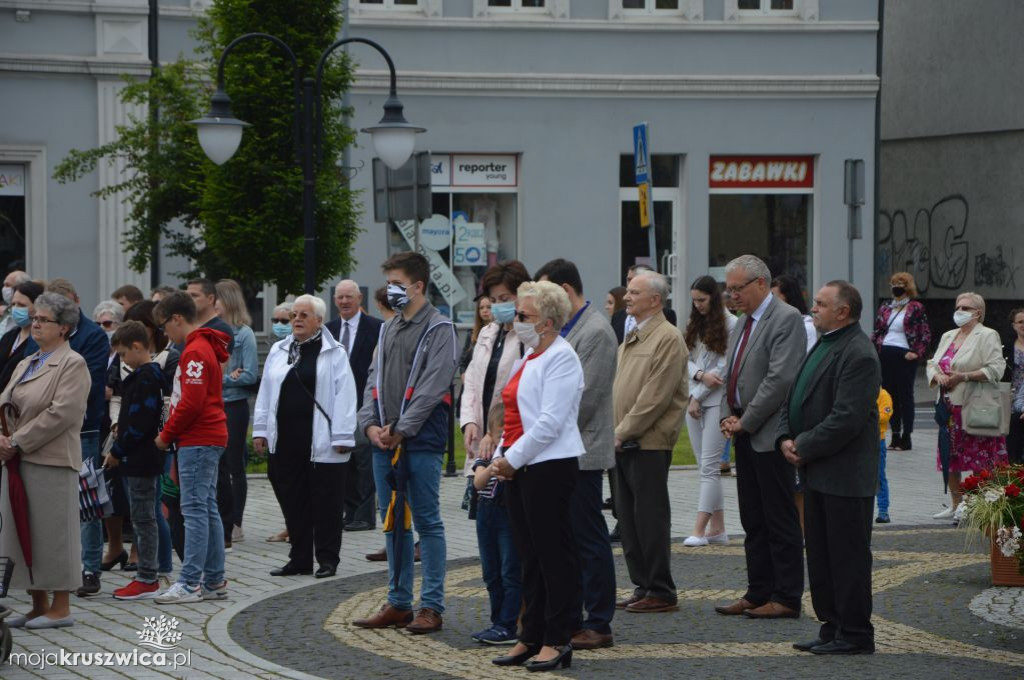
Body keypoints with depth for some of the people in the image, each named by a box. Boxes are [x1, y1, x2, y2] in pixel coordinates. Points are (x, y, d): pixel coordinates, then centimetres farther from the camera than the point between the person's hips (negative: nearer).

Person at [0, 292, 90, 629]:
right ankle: (38, 605, 17)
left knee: (52, 533, -4)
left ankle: (60, 608, 3)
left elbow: (61, 413, -17)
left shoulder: (72, 364, -7)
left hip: (51, 461, -8)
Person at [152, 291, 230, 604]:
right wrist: (170, 432, 14)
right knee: (207, 509, 11)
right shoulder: (205, 347, 18)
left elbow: (192, 402, -20)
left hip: (198, 441, -10)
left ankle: (190, 583, -9)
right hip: (210, 437, 10)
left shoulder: (195, 352, -14)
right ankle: (214, 581, 14)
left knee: (195, 510, -9)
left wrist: (167, 434, -10)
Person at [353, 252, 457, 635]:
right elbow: (374, 379, 14)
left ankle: (431, 607, -1)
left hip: (421, 442, -7)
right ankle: (399, 603, 17)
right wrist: (371, 424, -2)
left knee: (427, 523, -4)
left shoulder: (438, 330, -6)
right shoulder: (388, 330, 17)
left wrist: (401, 430, -15)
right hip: (383, 443, 8)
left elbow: (433, 386, -13)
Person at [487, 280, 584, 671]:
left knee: (555, 555, -4)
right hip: (519, 469, 10)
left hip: (550, 467, -10)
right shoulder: (529, 357, 17)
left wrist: (512, 459, -15)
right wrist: (501, 456, 9)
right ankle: (531, 638, 18)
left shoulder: (560, 358, -12)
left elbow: (550, 422, -19)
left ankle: (557, 642, 1)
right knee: (530, 557, 12)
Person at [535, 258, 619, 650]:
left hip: (581, 453, -10)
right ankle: (569, 620, 19)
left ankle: (599, 625, -1)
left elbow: (585, 397, -19)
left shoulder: (596, 332, -14)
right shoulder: (563, 330, 16)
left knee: (589, 540, -5)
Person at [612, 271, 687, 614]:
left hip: (649, 443, -9)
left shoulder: (668, 338, -12)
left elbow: (655, 397, -17)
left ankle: (661, 592, 1)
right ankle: (642, 586, 18)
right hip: (623, 441, 9)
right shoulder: (631, 339, 18)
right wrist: (613, 433, 8)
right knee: (628, 517, 11)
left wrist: (623, 432, -16)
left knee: (650, 517, -5)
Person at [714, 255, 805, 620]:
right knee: (753, 521, 12)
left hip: (770, 436, -9)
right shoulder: (742, 324, 18)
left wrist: (746, 422, -15)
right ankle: (758, 593, 18)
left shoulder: (786, 319, -12)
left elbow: (781, 378, -19)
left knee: (780, 521, -4)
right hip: (745, 435, 9)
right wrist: (728, 416, 5)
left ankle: (786, 598, 0)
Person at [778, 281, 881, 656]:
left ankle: (855, 634, 4)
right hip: (817, 473, 10)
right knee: (820, 554, 14)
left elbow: (846, 419, -23)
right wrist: (786, 438, 2)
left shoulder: (858, 355, -17)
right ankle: (833, 628, 22)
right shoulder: (823, 345, 15)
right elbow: (794, 398, 19)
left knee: (848, 555, -2)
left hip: (845, 476, -10)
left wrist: (805, 447, -16)